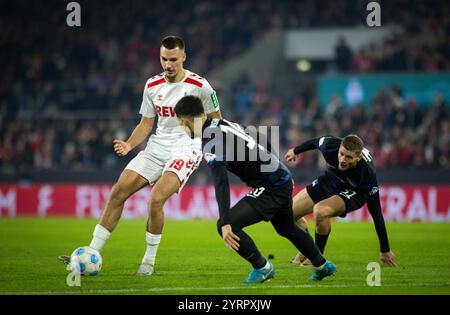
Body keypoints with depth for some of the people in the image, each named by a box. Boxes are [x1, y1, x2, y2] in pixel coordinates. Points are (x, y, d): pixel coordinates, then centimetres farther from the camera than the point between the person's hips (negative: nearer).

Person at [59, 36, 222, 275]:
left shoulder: (199, 85, -7)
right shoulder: (152, 85, 7)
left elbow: (216, 120, 4)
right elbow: (146, 123, 14)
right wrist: (128, 145, -3)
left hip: (185, 149, -6)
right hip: (157, 146, 6)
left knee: (156, 200, -25)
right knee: (118, 192, -7)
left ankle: (149, 260, -6)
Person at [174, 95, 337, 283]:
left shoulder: (210, 142, -20)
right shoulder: (223, 123, 8)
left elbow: (221, 183, -32)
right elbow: (262, 140, 22)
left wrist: (226, 223, -39)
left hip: (271, 188, -10)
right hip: (283, 179, 10)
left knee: (225, 226, -14)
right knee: (287, 229, 33)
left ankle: (262, 268, 2)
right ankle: (322, 266, 51)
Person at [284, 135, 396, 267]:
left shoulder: (367, 175, -38)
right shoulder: (331, 146, -31)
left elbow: (376, 213, -30)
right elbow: (315, 142, -4)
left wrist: (385, 251, -24)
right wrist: (295, 151, 17)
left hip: (353, 192, -5)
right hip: (329, 181, 5)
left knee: (320, 211, -34)